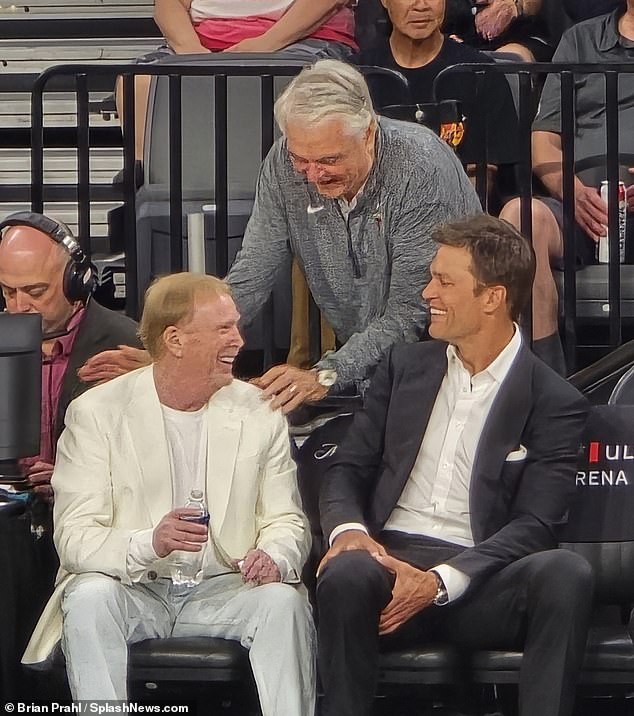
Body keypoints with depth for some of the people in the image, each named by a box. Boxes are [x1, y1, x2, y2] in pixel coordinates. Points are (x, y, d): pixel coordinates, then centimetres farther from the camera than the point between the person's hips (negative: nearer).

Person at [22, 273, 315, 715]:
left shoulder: (259, 414, 7)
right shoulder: (96, 413, -3)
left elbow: (286, 521, 7)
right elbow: (74, 538, -11)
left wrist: (274, 557, -19)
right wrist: (150, 544, -31)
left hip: (222, 589, 2)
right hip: (132, 590, -2)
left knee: (284, 600, -27)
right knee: (89, 597, -33)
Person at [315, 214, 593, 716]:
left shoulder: (554, 403, 4)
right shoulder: (405, 366, 18)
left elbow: (535, 525, -5)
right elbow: (348, 468, 17)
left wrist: (441, 581, -20)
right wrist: (348, 529, -8)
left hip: (478, 579, -2)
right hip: (391, 559, 2)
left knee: (566, 573, -34)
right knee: (346, 573, -34)